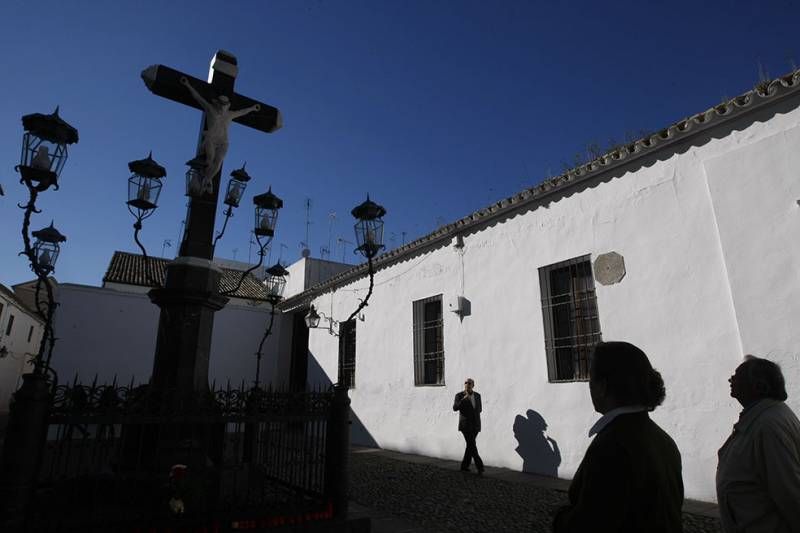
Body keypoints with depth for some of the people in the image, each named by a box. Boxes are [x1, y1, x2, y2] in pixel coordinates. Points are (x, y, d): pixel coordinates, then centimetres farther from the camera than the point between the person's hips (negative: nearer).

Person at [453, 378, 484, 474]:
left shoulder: (477, 395, 7)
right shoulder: (459, 396, -6)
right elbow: (455, 408, -20)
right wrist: (464, 399, -28)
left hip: (475, 425, 5)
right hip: (465, 425, -5)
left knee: (470, 445, 9)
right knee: (472, 446, -11)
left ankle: (464, 466, 21)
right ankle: (480, 467, -5)